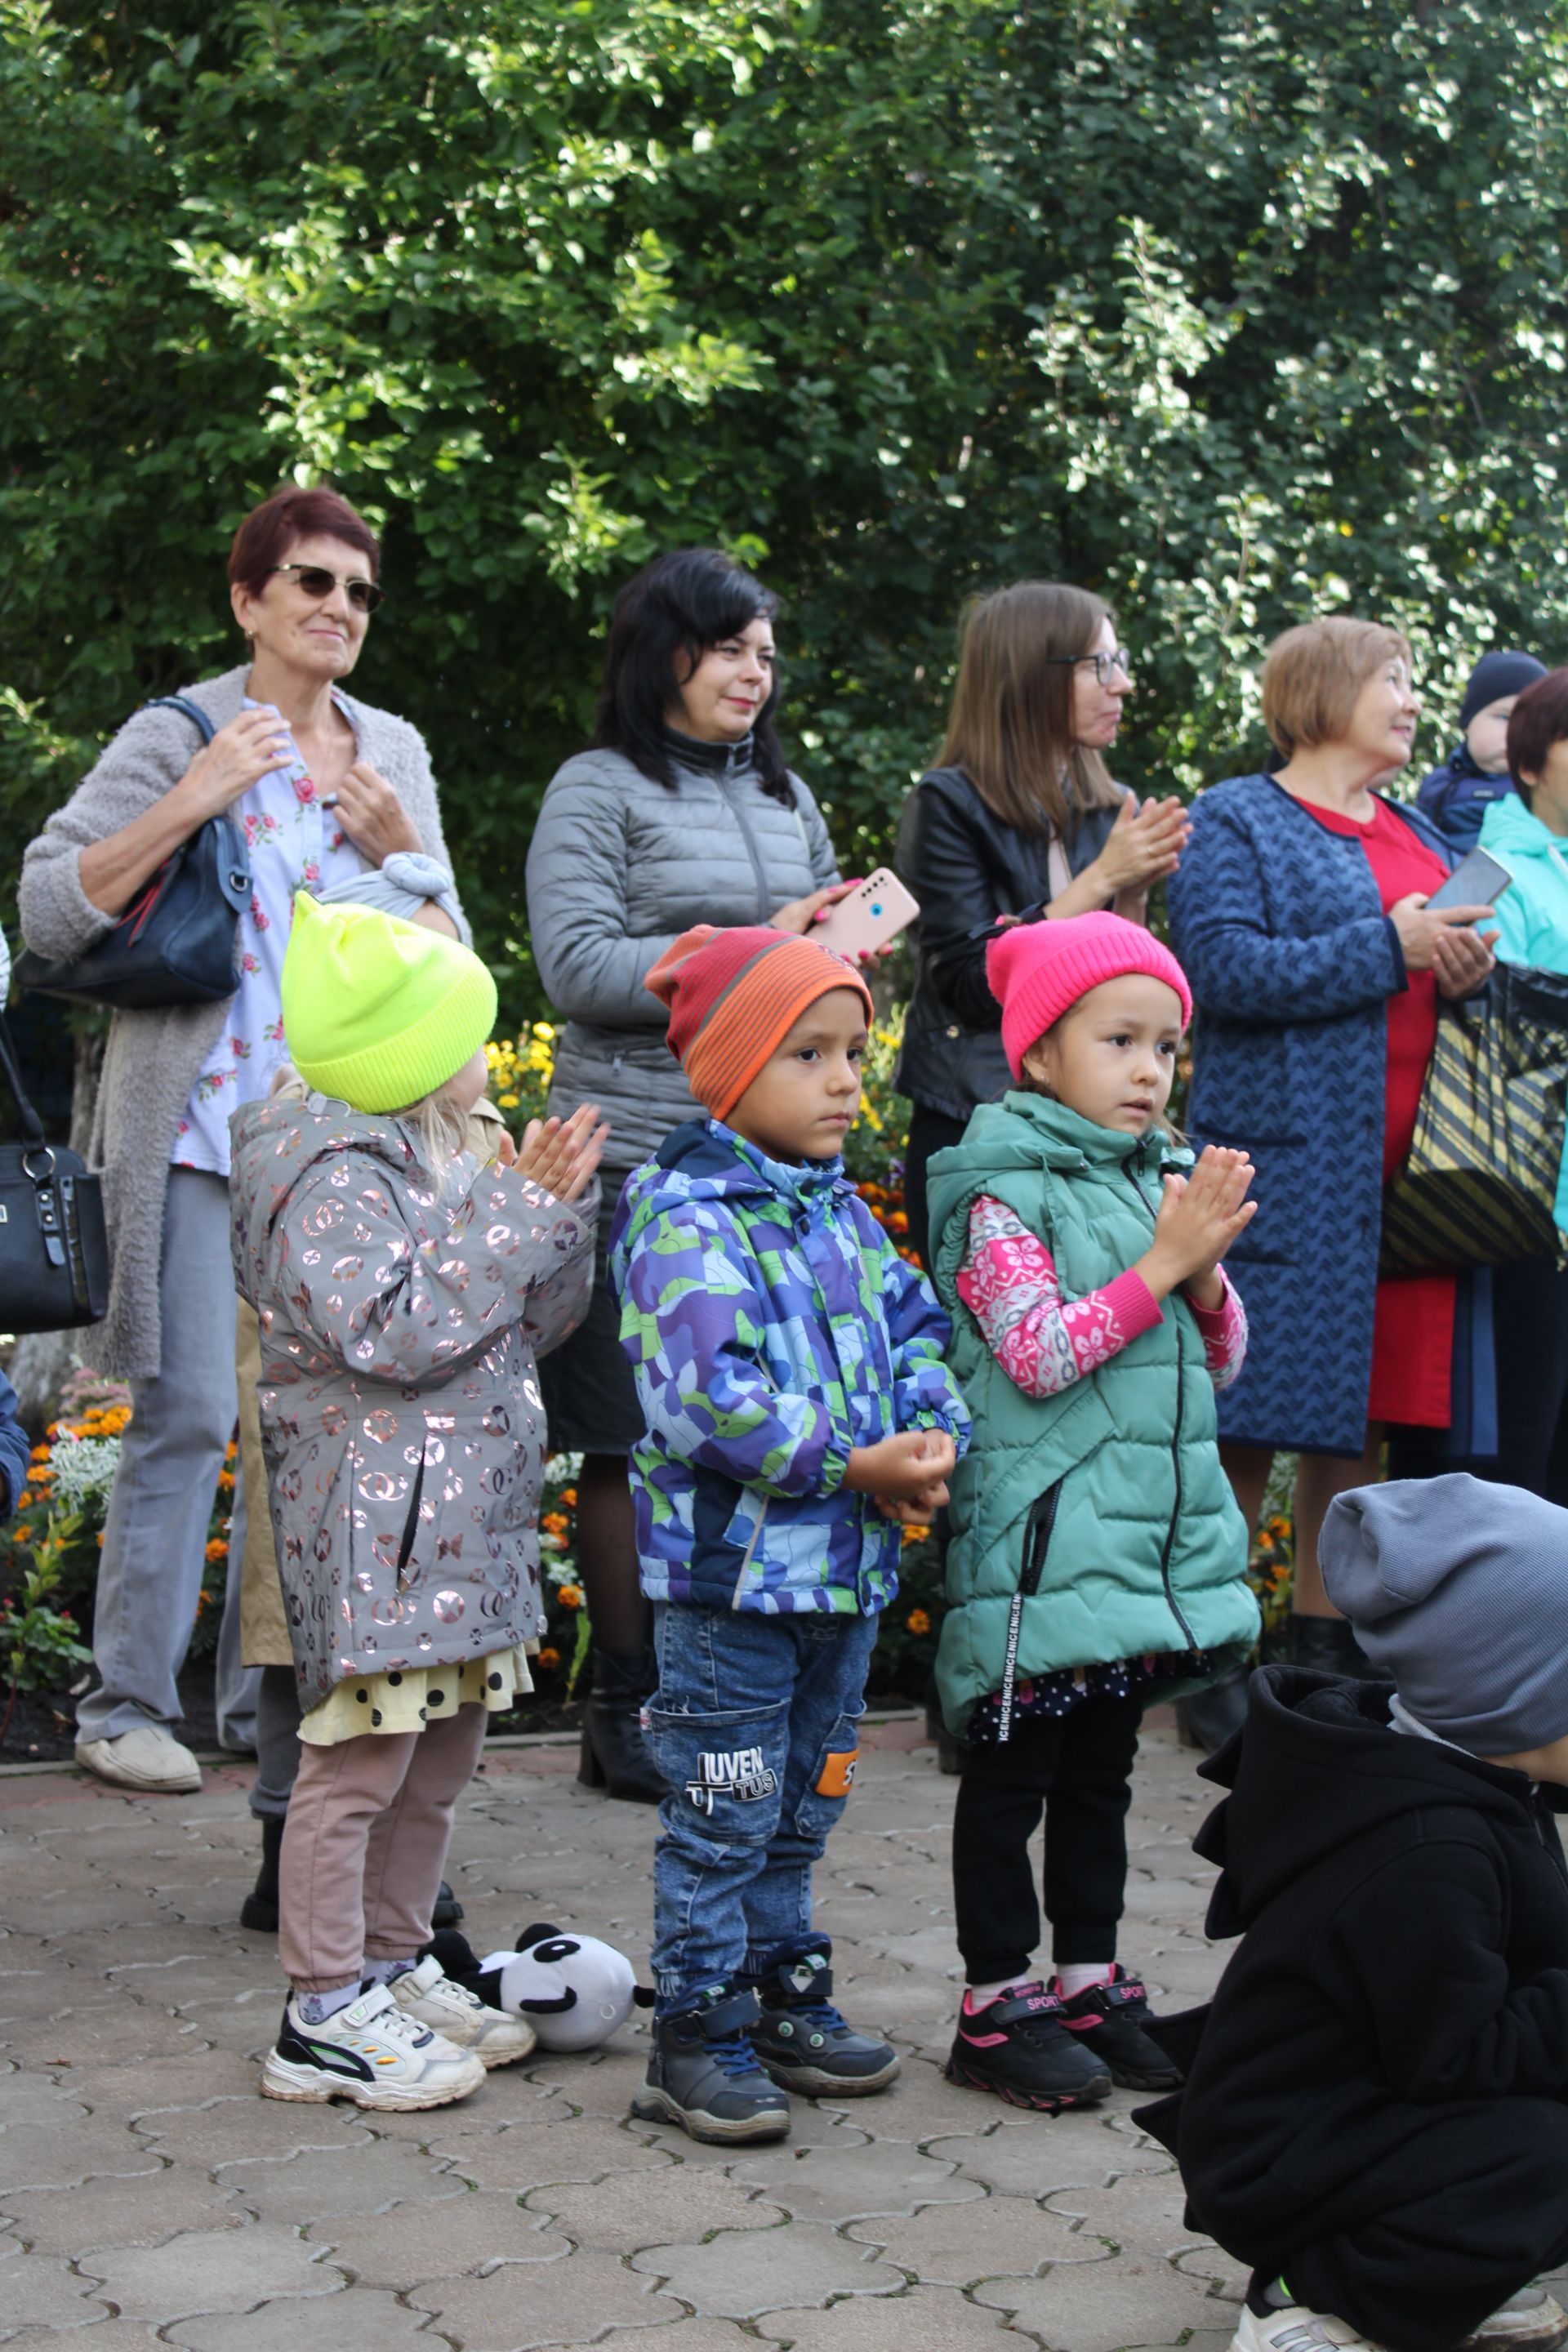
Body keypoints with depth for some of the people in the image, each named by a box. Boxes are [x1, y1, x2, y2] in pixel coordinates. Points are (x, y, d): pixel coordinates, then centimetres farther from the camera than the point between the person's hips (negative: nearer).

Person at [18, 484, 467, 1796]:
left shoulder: (394, 754, 13)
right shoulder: (176, 739, -2)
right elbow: (50, 911, -11)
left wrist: (401, 846, -4)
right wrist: (190, 803, -18)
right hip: (201, 1132, -5)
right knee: (190, 1415, -7)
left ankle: (266, 1695, 18)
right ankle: (127, 1705, 4)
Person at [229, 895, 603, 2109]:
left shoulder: (444, 1164, 15)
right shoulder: (333, 1178, -14)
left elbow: (537, 1319, 20)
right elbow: (392, 1333, -25)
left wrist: (557, 1206, 3)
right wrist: (515, 1215, -19)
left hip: (465, 1514, 10)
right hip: (376, 1519, -10)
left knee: (441, 1757, 17)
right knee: (359, 1762, -4)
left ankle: (397, 1967, 29)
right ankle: (324, 2017, 4)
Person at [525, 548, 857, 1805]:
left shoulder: (787, 795, 18)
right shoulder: (600, 790, 0)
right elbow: (580, 969, -10)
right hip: (638, 1157, -5)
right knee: (636, 1441, 0)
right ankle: (626, 1704, 10)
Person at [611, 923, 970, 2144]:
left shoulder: (841, 1209, 11)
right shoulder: (688, 1220, -16)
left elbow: (915, 1327, 15)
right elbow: (709, 1397, -24)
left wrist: (934, 1434, -5)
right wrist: (851, 1465, -22)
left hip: (848, 1563, 8)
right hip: (734, 1567, -8)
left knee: (803, 1805, 19)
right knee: (722, 1816, 0)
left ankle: (786, 1994, 33)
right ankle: (698, 2038, 10)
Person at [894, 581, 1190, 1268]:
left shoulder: (1113, 811, 11)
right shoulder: (949, 806, -5)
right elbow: (973, 984, -15)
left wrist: (1135, 892, -6)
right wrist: (1099, 880, -14)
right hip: (972, 1128, -5)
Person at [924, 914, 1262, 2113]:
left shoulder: (1163, 1181, 11)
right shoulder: (1005, 1194, -10)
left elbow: (1222, 1360, 13)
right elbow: (1039, 1355, -19)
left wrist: (1207, 1275, -7)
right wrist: (1161, 1263, -20)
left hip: (1154, 1536, 7)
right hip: (1042, 1544, -7)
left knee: (1101, 1770, 17)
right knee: (1013, 1773, 3)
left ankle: (1090, 1982, 27)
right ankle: (998, 2004, 12)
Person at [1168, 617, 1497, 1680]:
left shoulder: (1418, 832, 22)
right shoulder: (1236, 820, 0)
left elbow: (1447, 961, 26)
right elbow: (1223, 968, -15)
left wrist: (1470, 971, 1)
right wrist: (1389, 945, -15)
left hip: (1404, 1177, 7)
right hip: (1293, 1170, -7)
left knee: (1360, 1428, 8)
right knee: (1250, 1428, -7)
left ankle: (1326, 1646, 16)